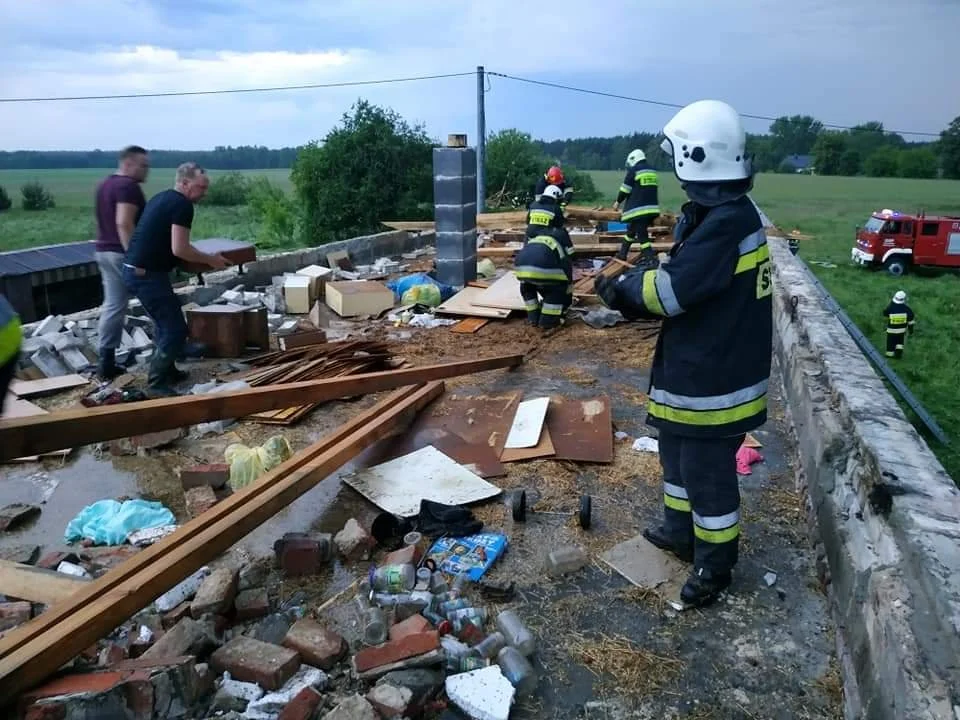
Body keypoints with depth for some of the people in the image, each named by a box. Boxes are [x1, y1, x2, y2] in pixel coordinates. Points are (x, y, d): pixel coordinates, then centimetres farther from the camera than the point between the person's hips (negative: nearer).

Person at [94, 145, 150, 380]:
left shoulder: (105, 184, 17)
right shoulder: (128, 186, -15)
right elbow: (124, 223, -26)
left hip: (104, 251, 9)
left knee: (112, 305, 9)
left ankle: (106, 362, 9)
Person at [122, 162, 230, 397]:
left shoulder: (162, 197, 16)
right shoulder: (182, 205, -13)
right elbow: (179, 249, -20)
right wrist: (210, 260, -7)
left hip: (134, 270, 10)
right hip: (147, 275, -10)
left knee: (167, 322, 23)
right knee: (175, 329, -4)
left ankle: (166, 370, 33)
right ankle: (156, 384, 1)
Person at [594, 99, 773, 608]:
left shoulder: (725, 222, -25)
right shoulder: (721, 212, 8)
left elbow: (673, 288, -26)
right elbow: (682, 276, 9)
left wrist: (623, 290, -10)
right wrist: (631, 286, -5)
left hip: (713, 376, -10)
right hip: (696, 367, 10)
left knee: (708, 471, 5)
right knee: (678, 452, 24)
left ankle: (714, 565, 24)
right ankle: (681, 531, 43)